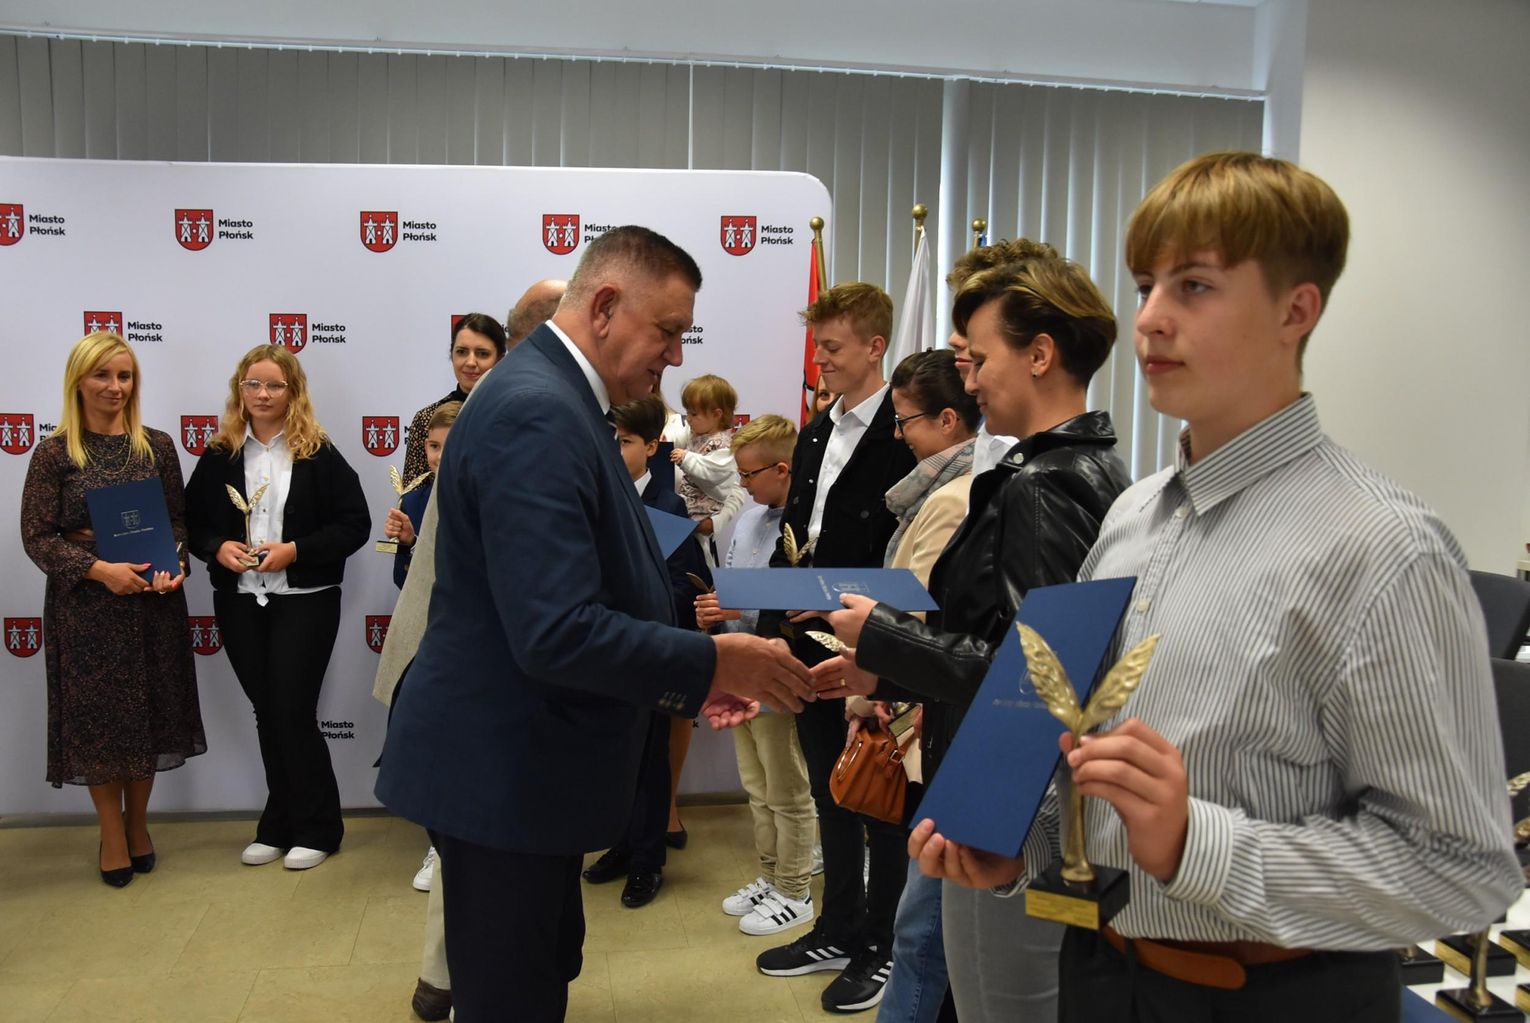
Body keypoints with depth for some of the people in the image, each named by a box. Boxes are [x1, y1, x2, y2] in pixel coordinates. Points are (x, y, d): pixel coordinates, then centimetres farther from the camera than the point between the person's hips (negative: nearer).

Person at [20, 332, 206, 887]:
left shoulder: (157, 446, 4)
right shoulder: (54, 453, -4)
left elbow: (179, 518, 8)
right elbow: (37, 537, -6)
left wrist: (174, 563, -11)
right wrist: (99, 569, -19)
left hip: (153, 600, 2)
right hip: (85, 603, -2)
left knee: (150, 712, 10)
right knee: (96, 715, 6)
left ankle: (137, 822, 30)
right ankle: (112, 832, 24)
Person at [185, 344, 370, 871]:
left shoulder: (319, 454, -4)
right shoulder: (218, 456, 5)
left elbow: (355, 525, -7)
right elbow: (192, 522, 9)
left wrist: (295, 551, -16)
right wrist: (218, 548, -11)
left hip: (305, 601, -4)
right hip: (239, 603, 4)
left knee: (293, 713, -2)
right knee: (266, 713, 11)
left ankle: (317, 828, 14)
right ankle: (280, 826, 25)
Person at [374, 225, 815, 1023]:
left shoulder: (553, 397, 10)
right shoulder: (536, 414, -23)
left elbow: (599, 586, 16)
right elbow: (556, 633, -31)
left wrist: (688, 681, 8)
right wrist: (713, 660, -21)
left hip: (521, 758, 10)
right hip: (503, 769, -10)